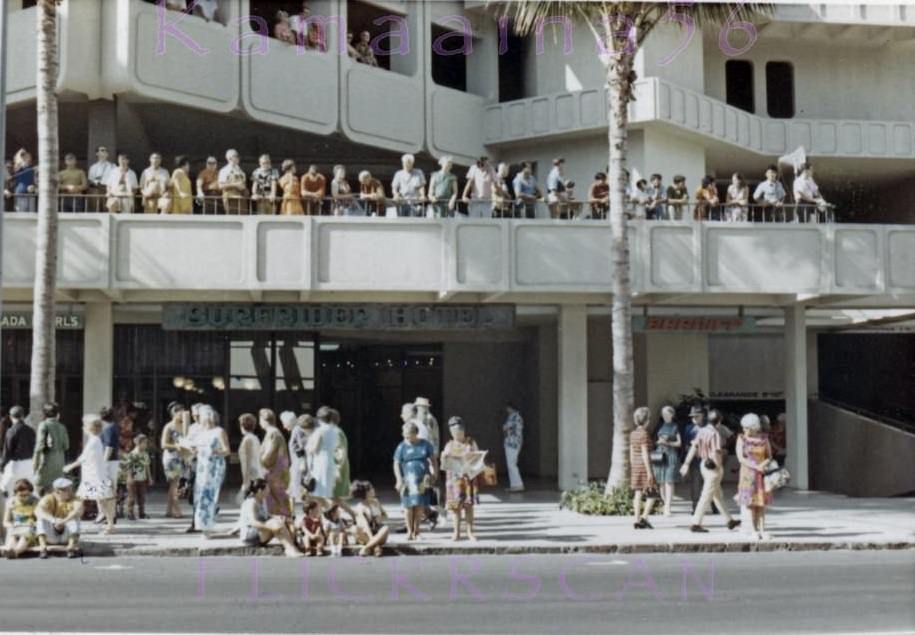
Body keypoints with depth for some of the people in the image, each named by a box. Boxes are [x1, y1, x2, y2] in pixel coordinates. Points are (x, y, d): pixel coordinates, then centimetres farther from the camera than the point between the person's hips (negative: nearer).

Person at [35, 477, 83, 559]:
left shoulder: (74, 500, -11)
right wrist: (54, 520, -47)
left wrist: (64, 521, -51)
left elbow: (79, 510, -35)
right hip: (51, 536, 0)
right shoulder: (49, 499, -10)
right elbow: (38, 511, -31)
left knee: (75, 517, -26)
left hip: (67, 535, 0)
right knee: (42, 519, -25)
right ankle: (43, 547, -32)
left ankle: (72, 546, -32)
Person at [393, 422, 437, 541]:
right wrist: (399, 480, -10)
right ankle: (409, 531, 7)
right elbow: (396, 464, -1)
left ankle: (416, 530, 17)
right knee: (408, 505, -3)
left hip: (423, 479, 1)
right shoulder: (402, 447, 0)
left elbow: (433, 459, 12)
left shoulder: (425, 445, 4)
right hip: (408, 480, -1)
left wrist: (435, 473, 2)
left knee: (419, 505, 3)